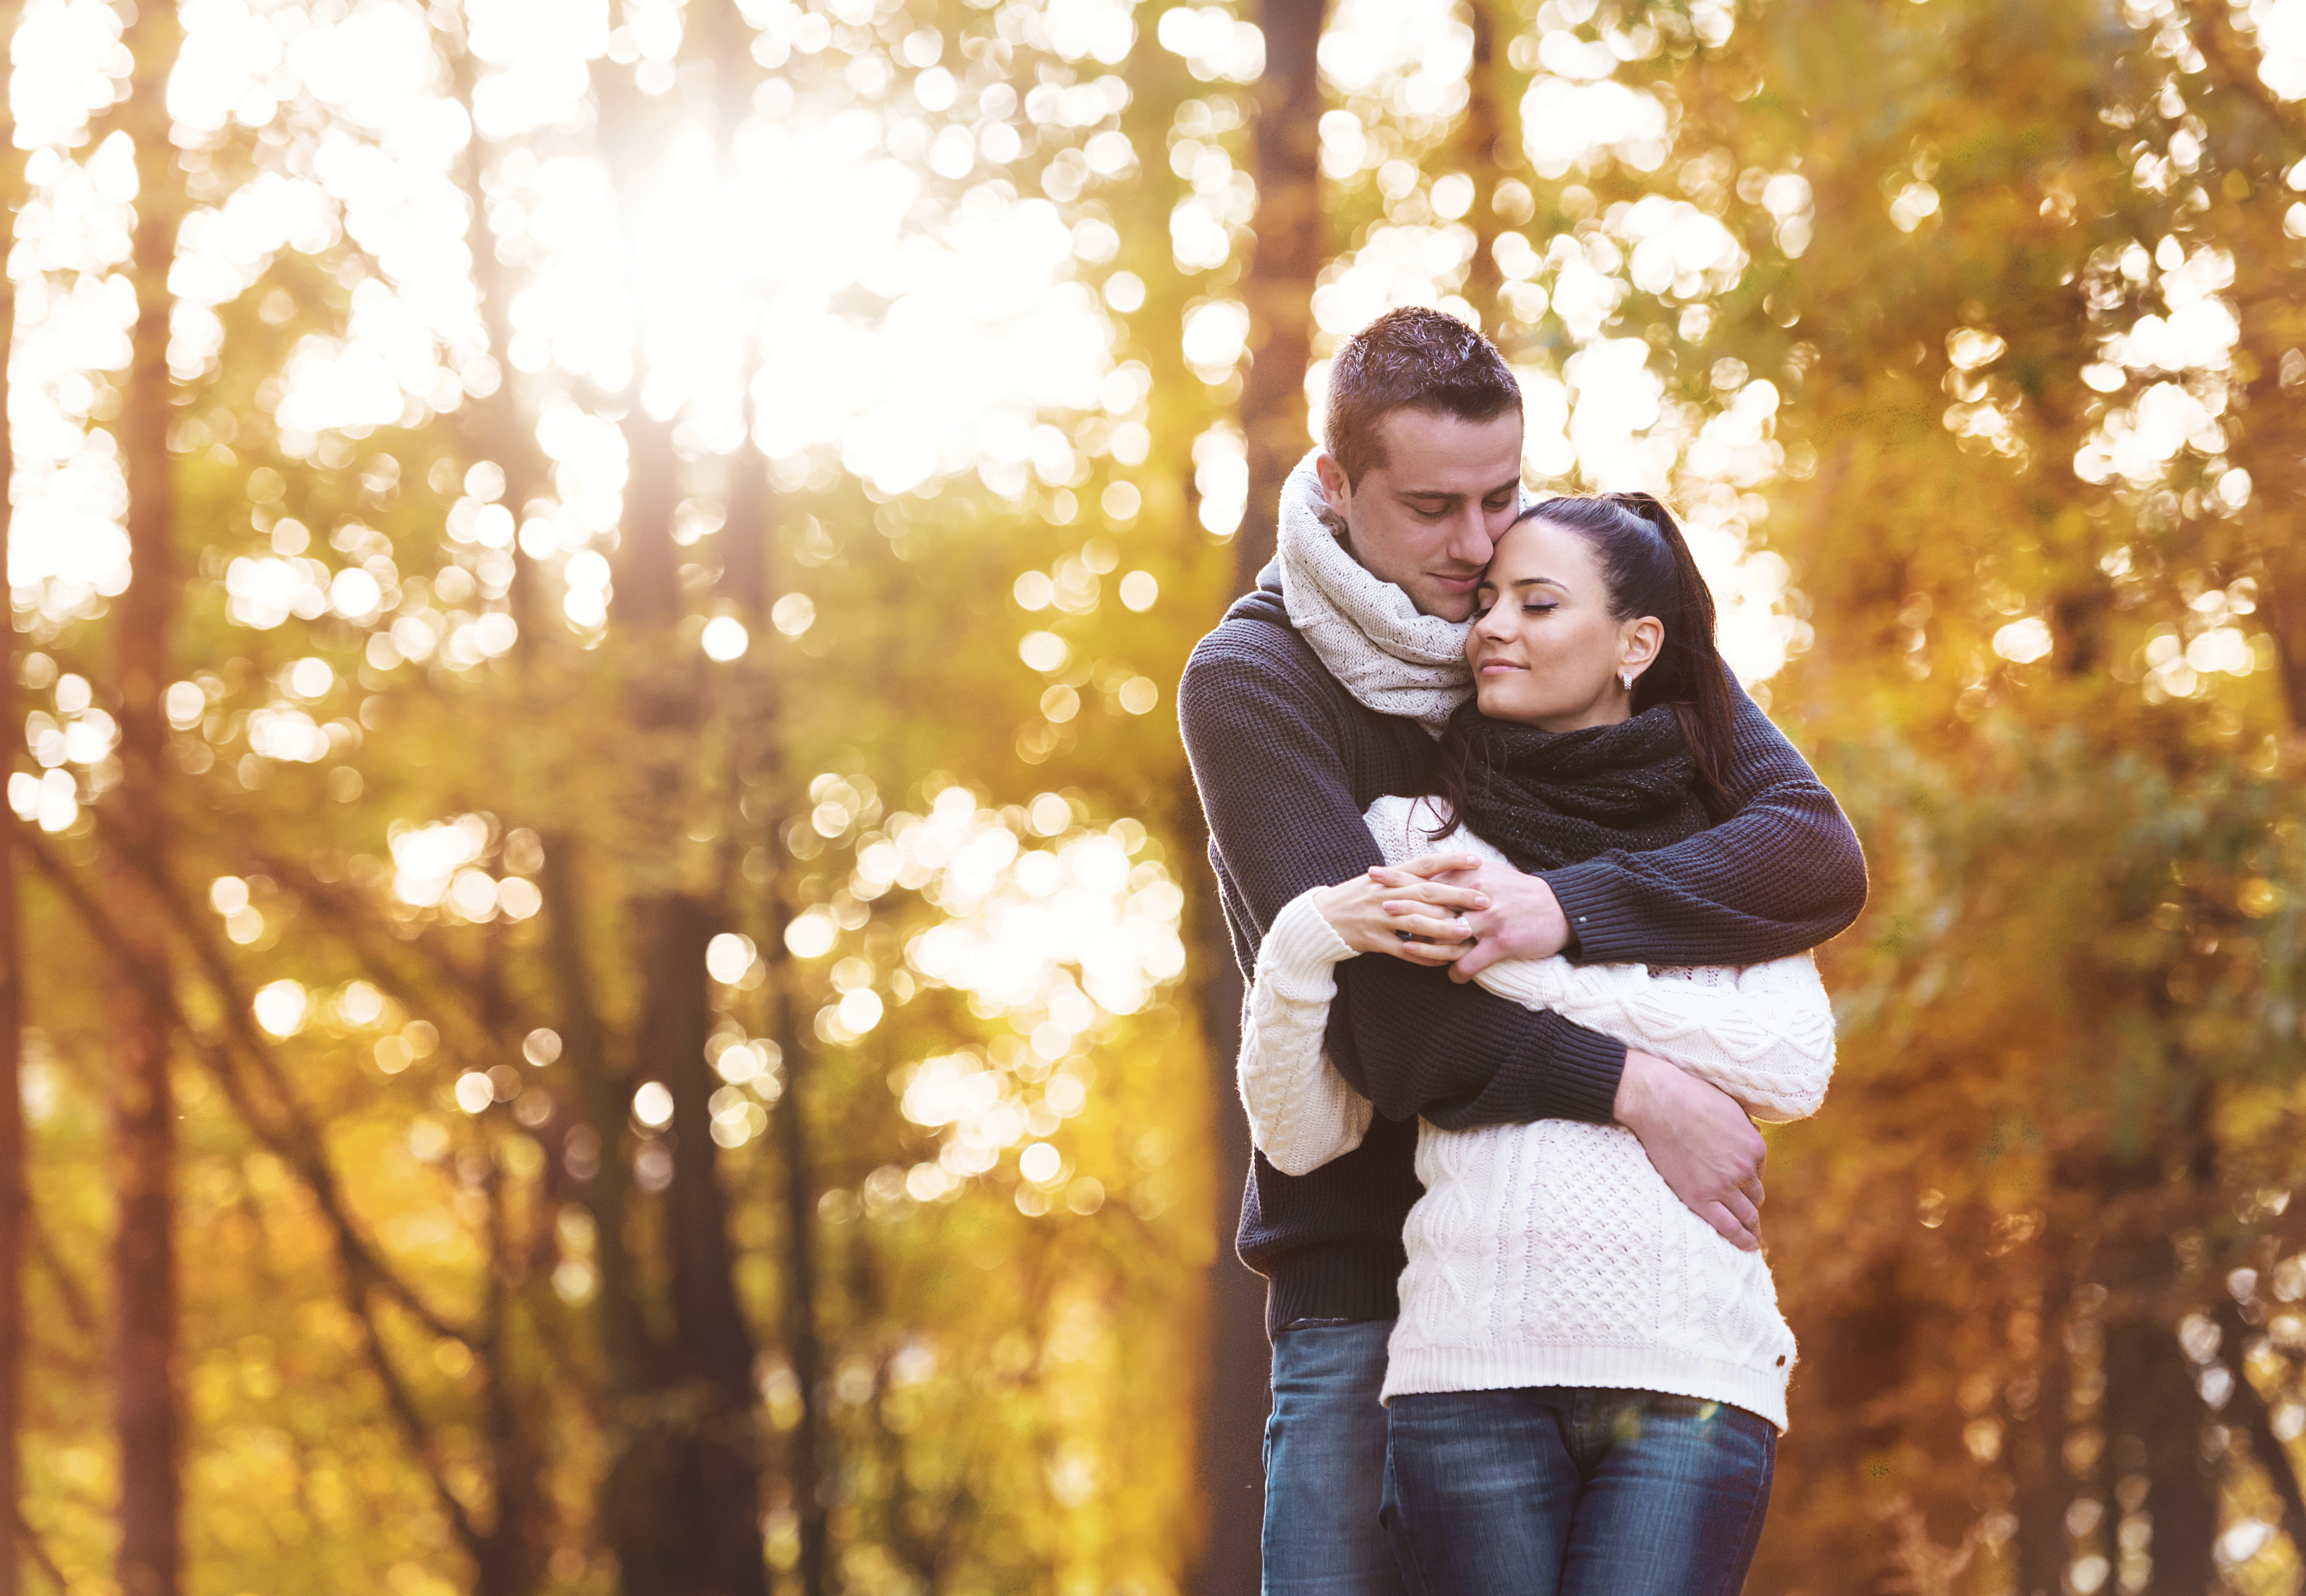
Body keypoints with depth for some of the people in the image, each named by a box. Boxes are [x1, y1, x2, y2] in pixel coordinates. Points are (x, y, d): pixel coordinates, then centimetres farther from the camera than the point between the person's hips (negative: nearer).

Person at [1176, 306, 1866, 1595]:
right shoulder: (1251, 683, -4)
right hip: (1368, 1280, -2)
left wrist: (1568, 907, -22)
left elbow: (1822, 858, -7)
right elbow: (1367, 1007, -16)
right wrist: (1630, 1089, -24)